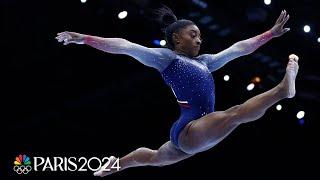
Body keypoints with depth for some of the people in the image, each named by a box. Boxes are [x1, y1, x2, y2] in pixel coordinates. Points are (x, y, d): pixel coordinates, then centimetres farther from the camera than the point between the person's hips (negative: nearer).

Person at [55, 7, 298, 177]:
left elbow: (239, 48, 21)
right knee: (236, 113, -30)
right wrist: (84, 39, -14)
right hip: (189, 130, -9)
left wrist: (271, 33, 20)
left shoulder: (204, 61, 19)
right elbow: (124, 46, -8)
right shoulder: (165, 57, -1)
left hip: (195, 133, 9)